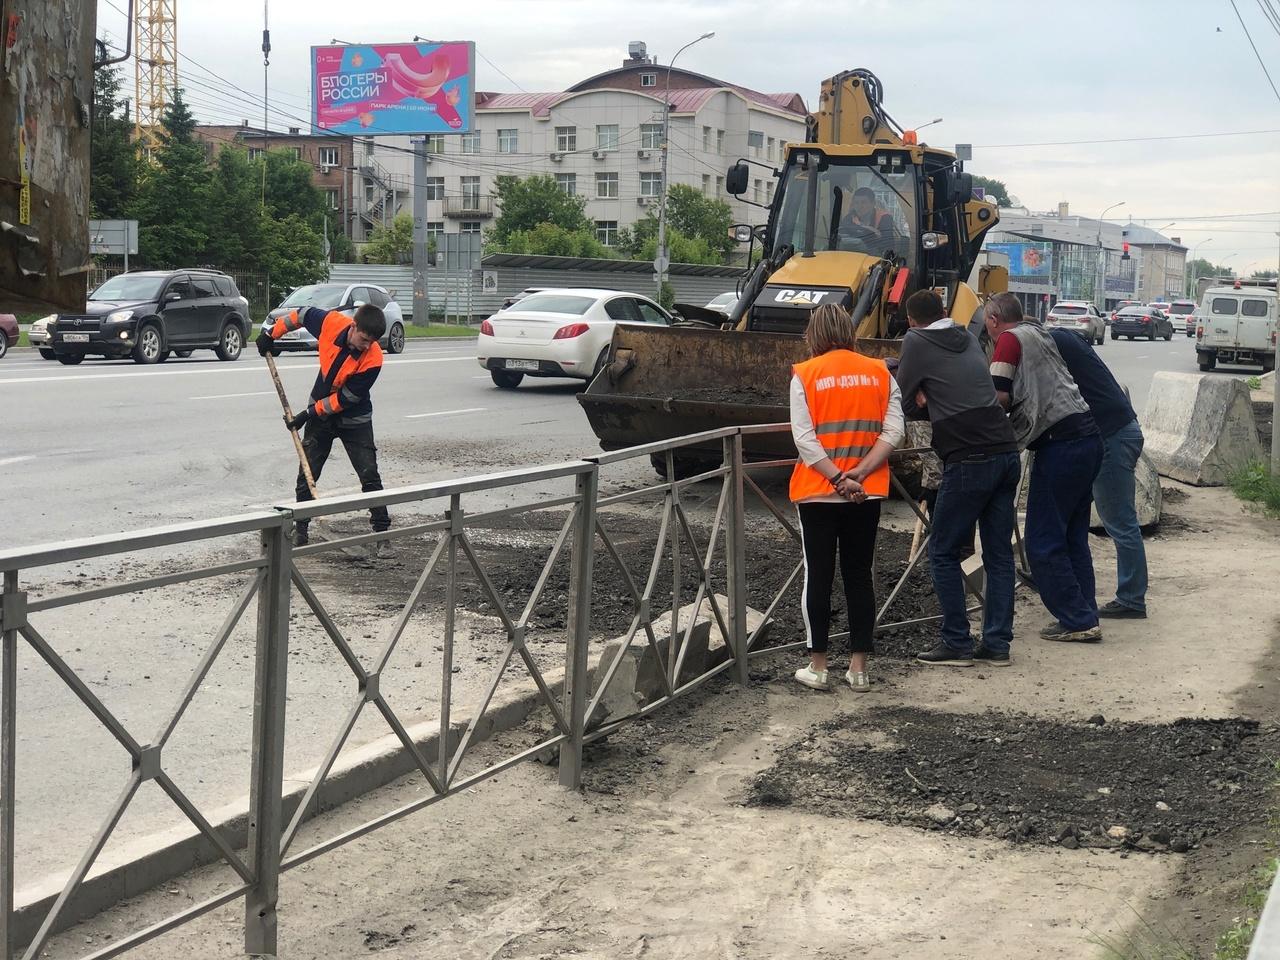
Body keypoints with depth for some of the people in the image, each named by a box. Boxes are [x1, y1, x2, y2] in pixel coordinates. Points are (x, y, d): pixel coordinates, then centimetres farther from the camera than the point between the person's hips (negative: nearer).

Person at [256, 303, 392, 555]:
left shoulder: (372, 359, -29)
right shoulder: (332, 323, -22)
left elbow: (345, 399, -22)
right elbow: (302, 315, 1)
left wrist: (310, 413, -18)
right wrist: (271, 332, 3)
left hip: (354, 419, -3)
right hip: (319, 414, 3)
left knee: (370, 476, -8)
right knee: (306, 475, 6)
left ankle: (382, 534, -2)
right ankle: (300, 530, 19)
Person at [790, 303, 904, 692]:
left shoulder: (805, 374, -5)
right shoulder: (879, 373, 4)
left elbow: (804, 438, -13)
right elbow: (893, 432, -5)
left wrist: (837, 478, -13)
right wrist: (859, 473, -11)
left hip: (817, 492, -3)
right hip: (867, 494, 3)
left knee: (818, 576, 6)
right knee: (859, 575, 10)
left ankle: (817, 667, 10)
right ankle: (859, 668, 12)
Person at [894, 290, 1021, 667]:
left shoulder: (916, 342, 0)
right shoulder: (969, 339, 18)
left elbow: (907, 405, 3)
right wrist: (936, 407, 13)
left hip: (969, 461, -7)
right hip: (1007, 452, 7)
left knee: (943, 552, 4)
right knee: (999, 553, 10)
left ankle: (956, 643, 4)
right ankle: (997, 643, 11)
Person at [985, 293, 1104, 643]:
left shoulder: (1010, 339, -5)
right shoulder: (1039, 335, 20)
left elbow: (1000, 396, -13)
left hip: (1060, 444, -9)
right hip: (1088, 438, 9)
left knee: (1043, 543, -1)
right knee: (1073, 538, 16)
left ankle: (1078, 621, 0)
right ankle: (1084, 616, 20)